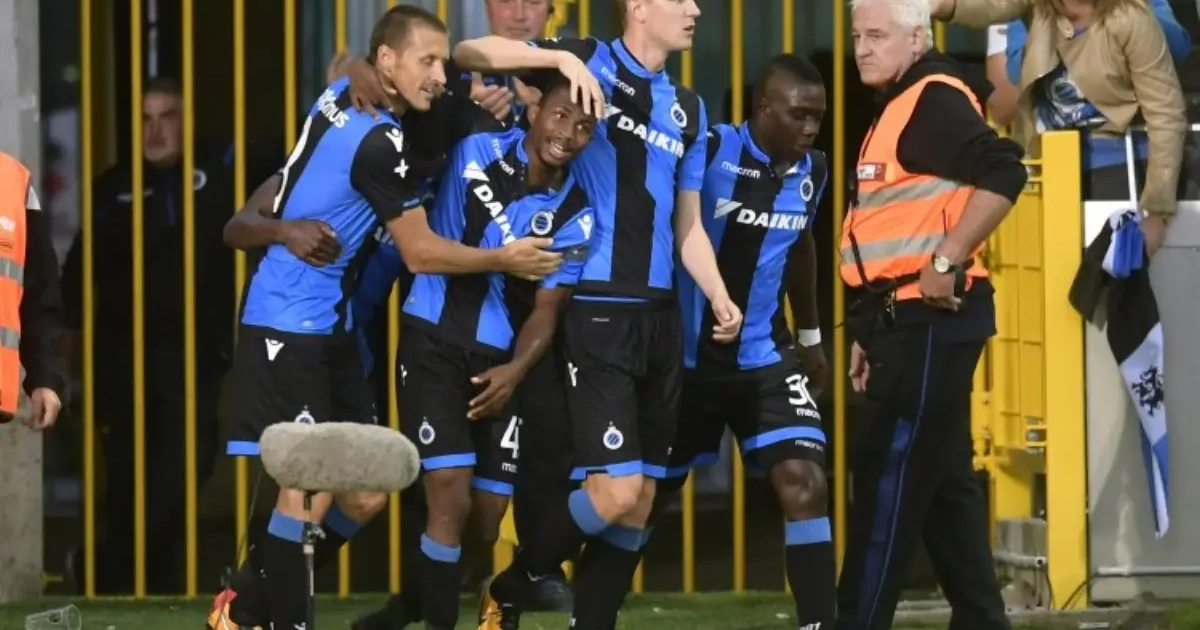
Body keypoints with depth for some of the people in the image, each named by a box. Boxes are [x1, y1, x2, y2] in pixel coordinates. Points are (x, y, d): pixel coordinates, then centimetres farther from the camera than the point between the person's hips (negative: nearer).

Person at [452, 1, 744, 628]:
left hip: (658, 316, 7)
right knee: (616, 489, -14)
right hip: (596, 312, -7)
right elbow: (467, 53, -10)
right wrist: (562, 58, -23)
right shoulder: (592, 62, -3)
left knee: (640, 499, 6)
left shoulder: (688, 107, 15)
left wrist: (718, 296, 2)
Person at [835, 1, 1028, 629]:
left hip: (929, 318, -10)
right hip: (907, 320, 10)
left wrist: (947, 263, -24)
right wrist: (872, 333, 21)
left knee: (891, 480, -8)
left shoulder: (935, 100, -12)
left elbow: (1002, 173, -26)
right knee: (942, 480, 12)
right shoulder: (900, 107, 19)